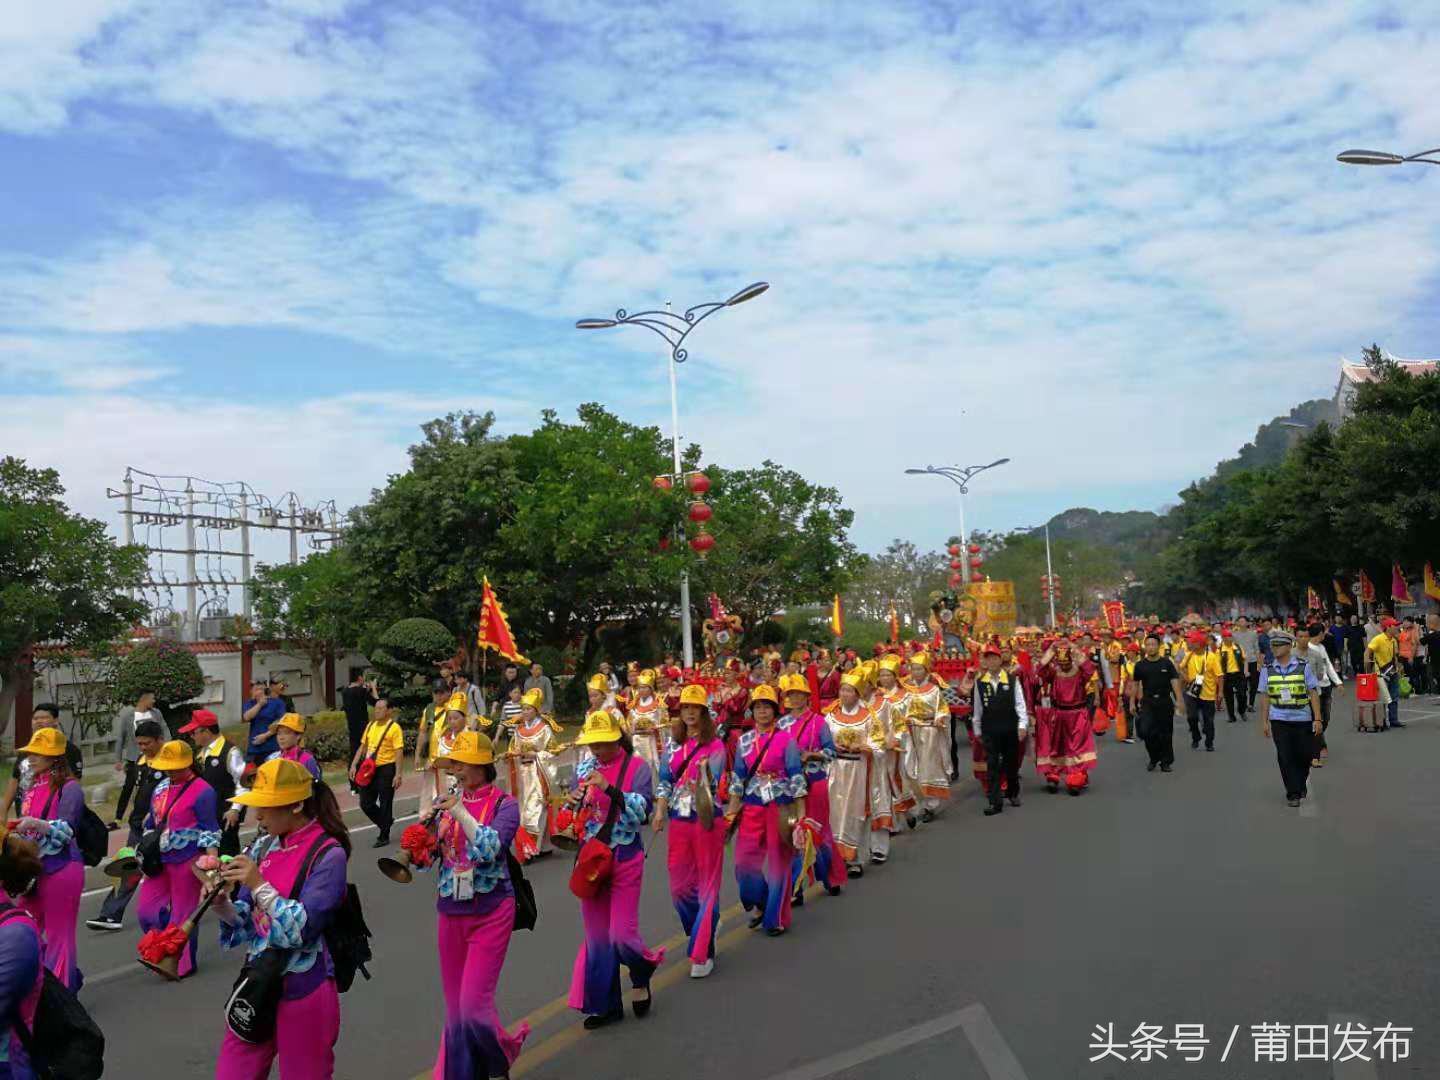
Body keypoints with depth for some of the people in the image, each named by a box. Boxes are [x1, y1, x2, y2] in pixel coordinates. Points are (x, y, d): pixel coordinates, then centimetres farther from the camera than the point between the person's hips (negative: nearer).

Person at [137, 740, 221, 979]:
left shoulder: (202, 791, -12)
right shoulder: (161, 788, 10)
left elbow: (210, 831, -12)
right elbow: (151, 824, 21)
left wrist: (212, 862, -21)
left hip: (187, 860, -7)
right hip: (160, 859, 7)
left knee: (183, 913, 2)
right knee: (146, 910, 6)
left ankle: (183, 964, 17)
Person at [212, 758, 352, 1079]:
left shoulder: (328, 854, -16)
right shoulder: (263, 847, 3)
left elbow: (303, 929, -21)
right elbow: (248, 920, 8)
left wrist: (259, 885, -24)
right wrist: (223, 905, -12)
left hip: (303, 989, -6)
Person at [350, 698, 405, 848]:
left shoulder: (394, 727, -11)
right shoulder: (370, 725, 9)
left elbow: (399, 752, -14)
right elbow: (362, 747, 16)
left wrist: (398, 774, -19)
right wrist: (354, 765, 7)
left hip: (386, 769, -7)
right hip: (370, 769, 7)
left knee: (385, 804, 3)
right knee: (366, 803, 10)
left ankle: (384, 836, 16)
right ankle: (385, 822, 33)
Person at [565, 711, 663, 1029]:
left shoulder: (637, 766, -9)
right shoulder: (584, 769, 5)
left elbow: (641, 811, -19)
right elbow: (577, 817, 10)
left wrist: (609, 788, -28)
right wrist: (574, 802, -12)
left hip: (625, 857, -4)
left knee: (621, 933, -5)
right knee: (596, 934, 9)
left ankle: (642, 973, 28)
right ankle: (604, 1003, 23)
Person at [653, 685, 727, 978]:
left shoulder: (714, 745, -5)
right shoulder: (673, 743, 8)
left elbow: (713, 782, -14)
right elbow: (664, 780, 10)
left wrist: (703, 775, -36)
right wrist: (659, 811, -2)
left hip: (707, 819, -5)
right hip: (679, 819, 5)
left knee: (707, 884, 0)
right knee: (679, 884, 10)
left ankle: (702, 953, 7)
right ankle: (703, 932, 34)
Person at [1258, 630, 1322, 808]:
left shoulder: (1303, 666, -2)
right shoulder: (1267, 670, 2)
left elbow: (1313, 693, -1)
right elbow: (1265, 697, 6)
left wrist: (1317, 719, -6)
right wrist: (1264, 722, 5)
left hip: (1303, 718, 0)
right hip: (1279, 720, 0)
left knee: (1305, 755, 8)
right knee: (1285, 757, -2)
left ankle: (1301, 784, 35)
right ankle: (1293, 793, 8)